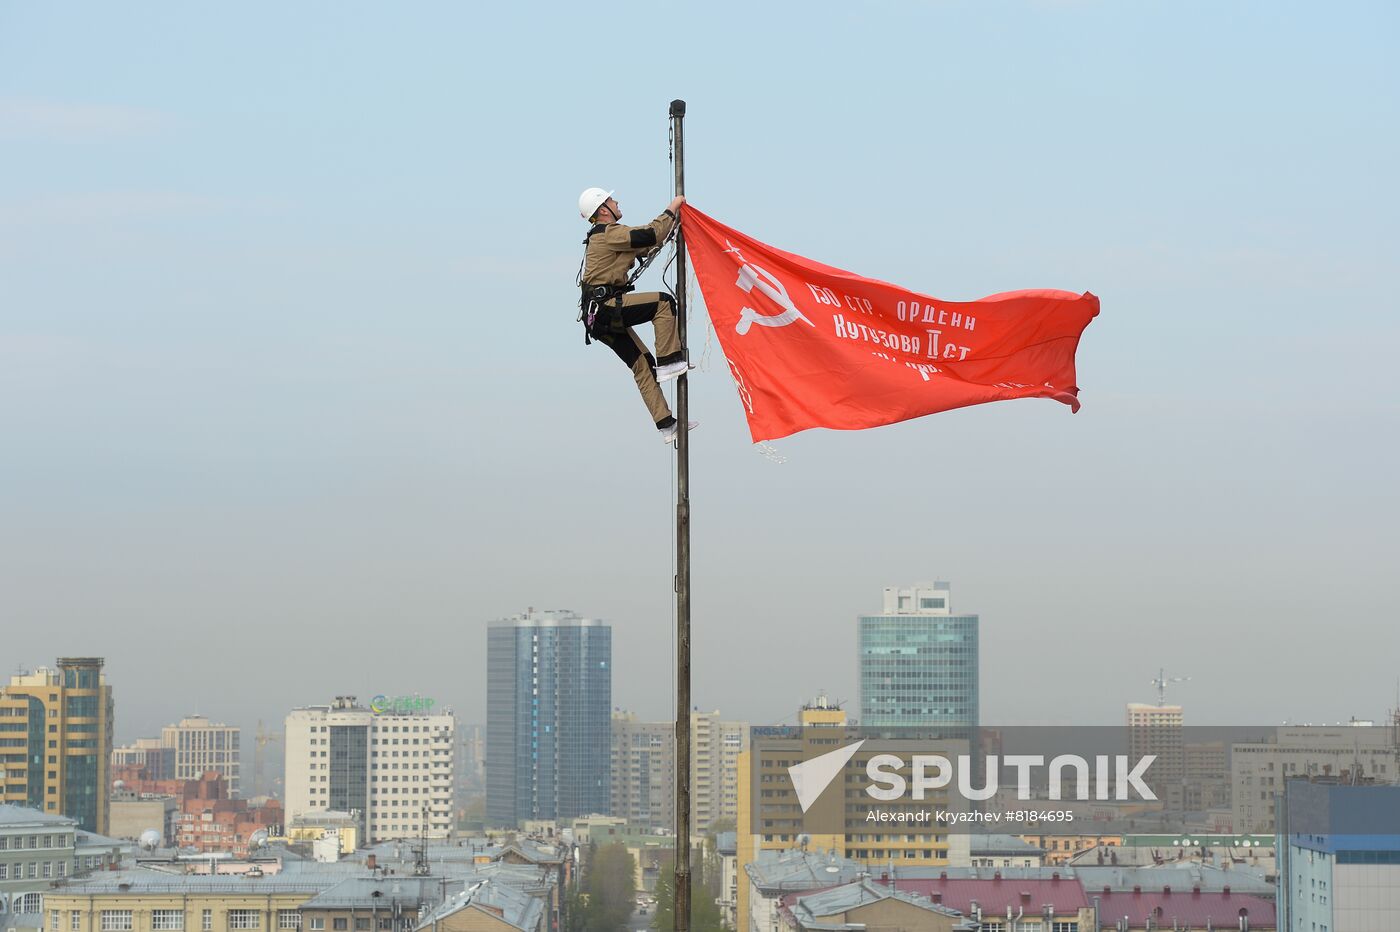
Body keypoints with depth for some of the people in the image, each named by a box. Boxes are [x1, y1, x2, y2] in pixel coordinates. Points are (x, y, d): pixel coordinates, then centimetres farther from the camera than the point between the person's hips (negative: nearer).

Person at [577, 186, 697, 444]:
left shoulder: (603, 236, 24)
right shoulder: (609, 233, -9)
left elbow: (644, 246, 28)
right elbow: (650, 236, -17)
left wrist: (673, 221, 22)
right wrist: (671, 210, -4)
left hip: (600, 317, 10)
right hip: (605, 308, -10)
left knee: (643, 364, 8)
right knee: (663, 302, -18)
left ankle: (666, 425, 6)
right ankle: (669, 362, -18)